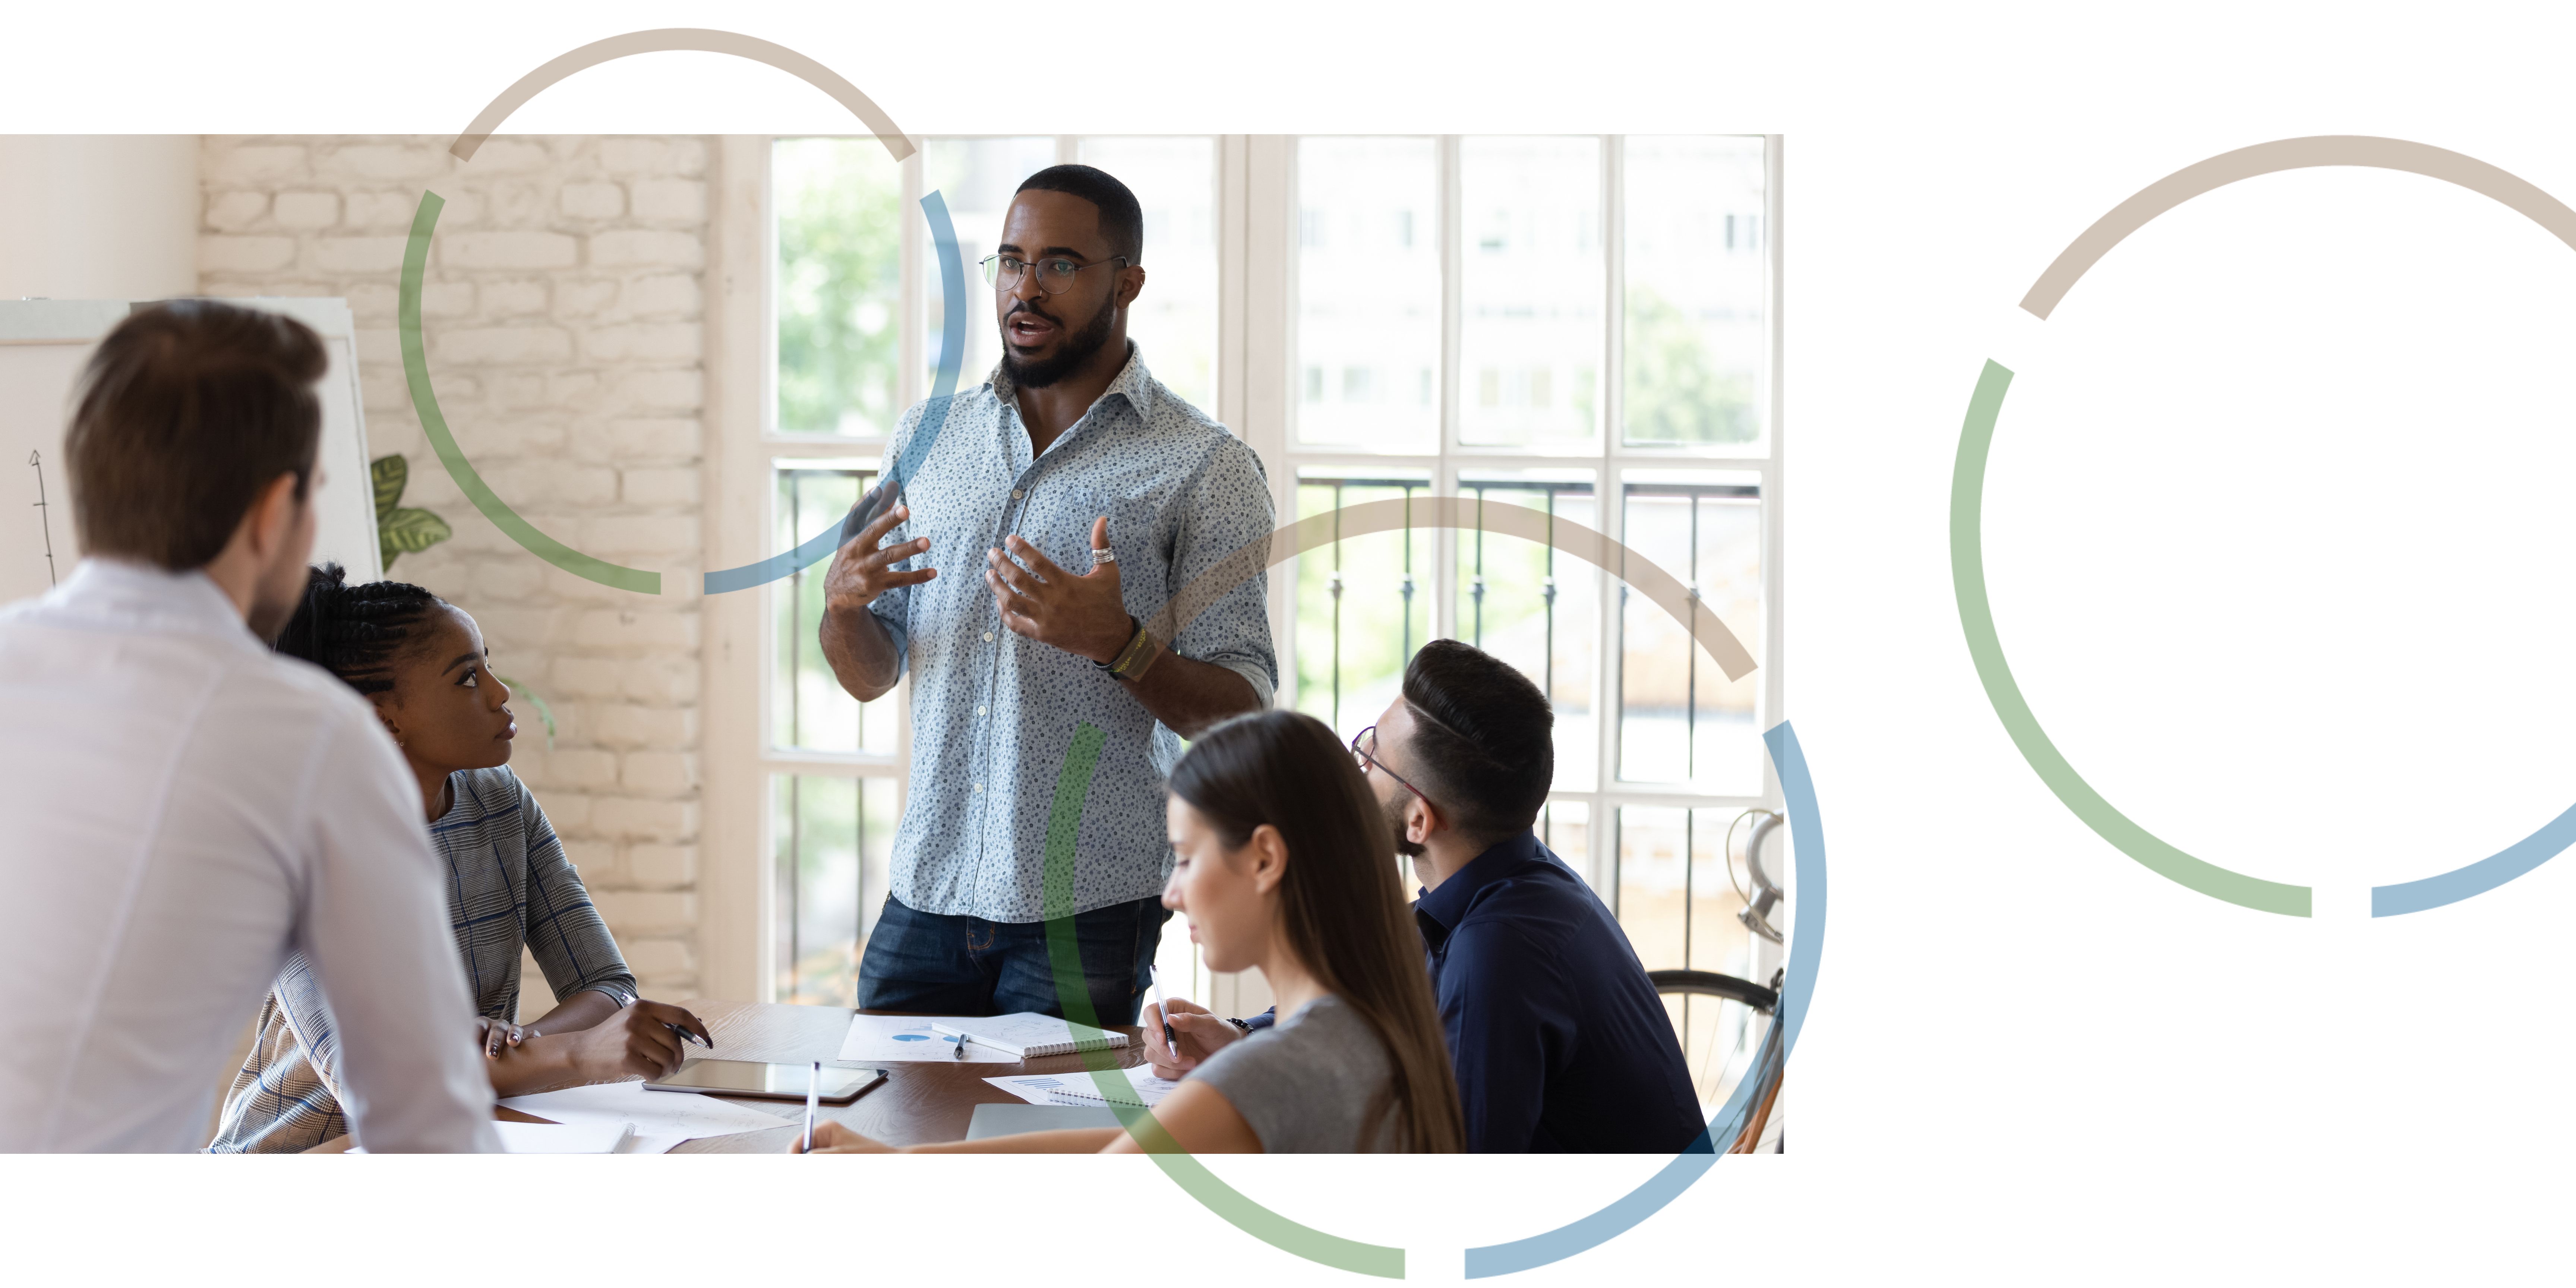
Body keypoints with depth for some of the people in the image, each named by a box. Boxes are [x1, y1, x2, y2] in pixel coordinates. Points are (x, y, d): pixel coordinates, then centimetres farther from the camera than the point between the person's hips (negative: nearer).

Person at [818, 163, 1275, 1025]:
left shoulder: (1205, 469, -4)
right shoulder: (927, 437, 11)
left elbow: (1239, 717, -7)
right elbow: (871, 677, 14)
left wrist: (1116, 641, -24)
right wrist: (842, 603, -8)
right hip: (927, 891, 4)